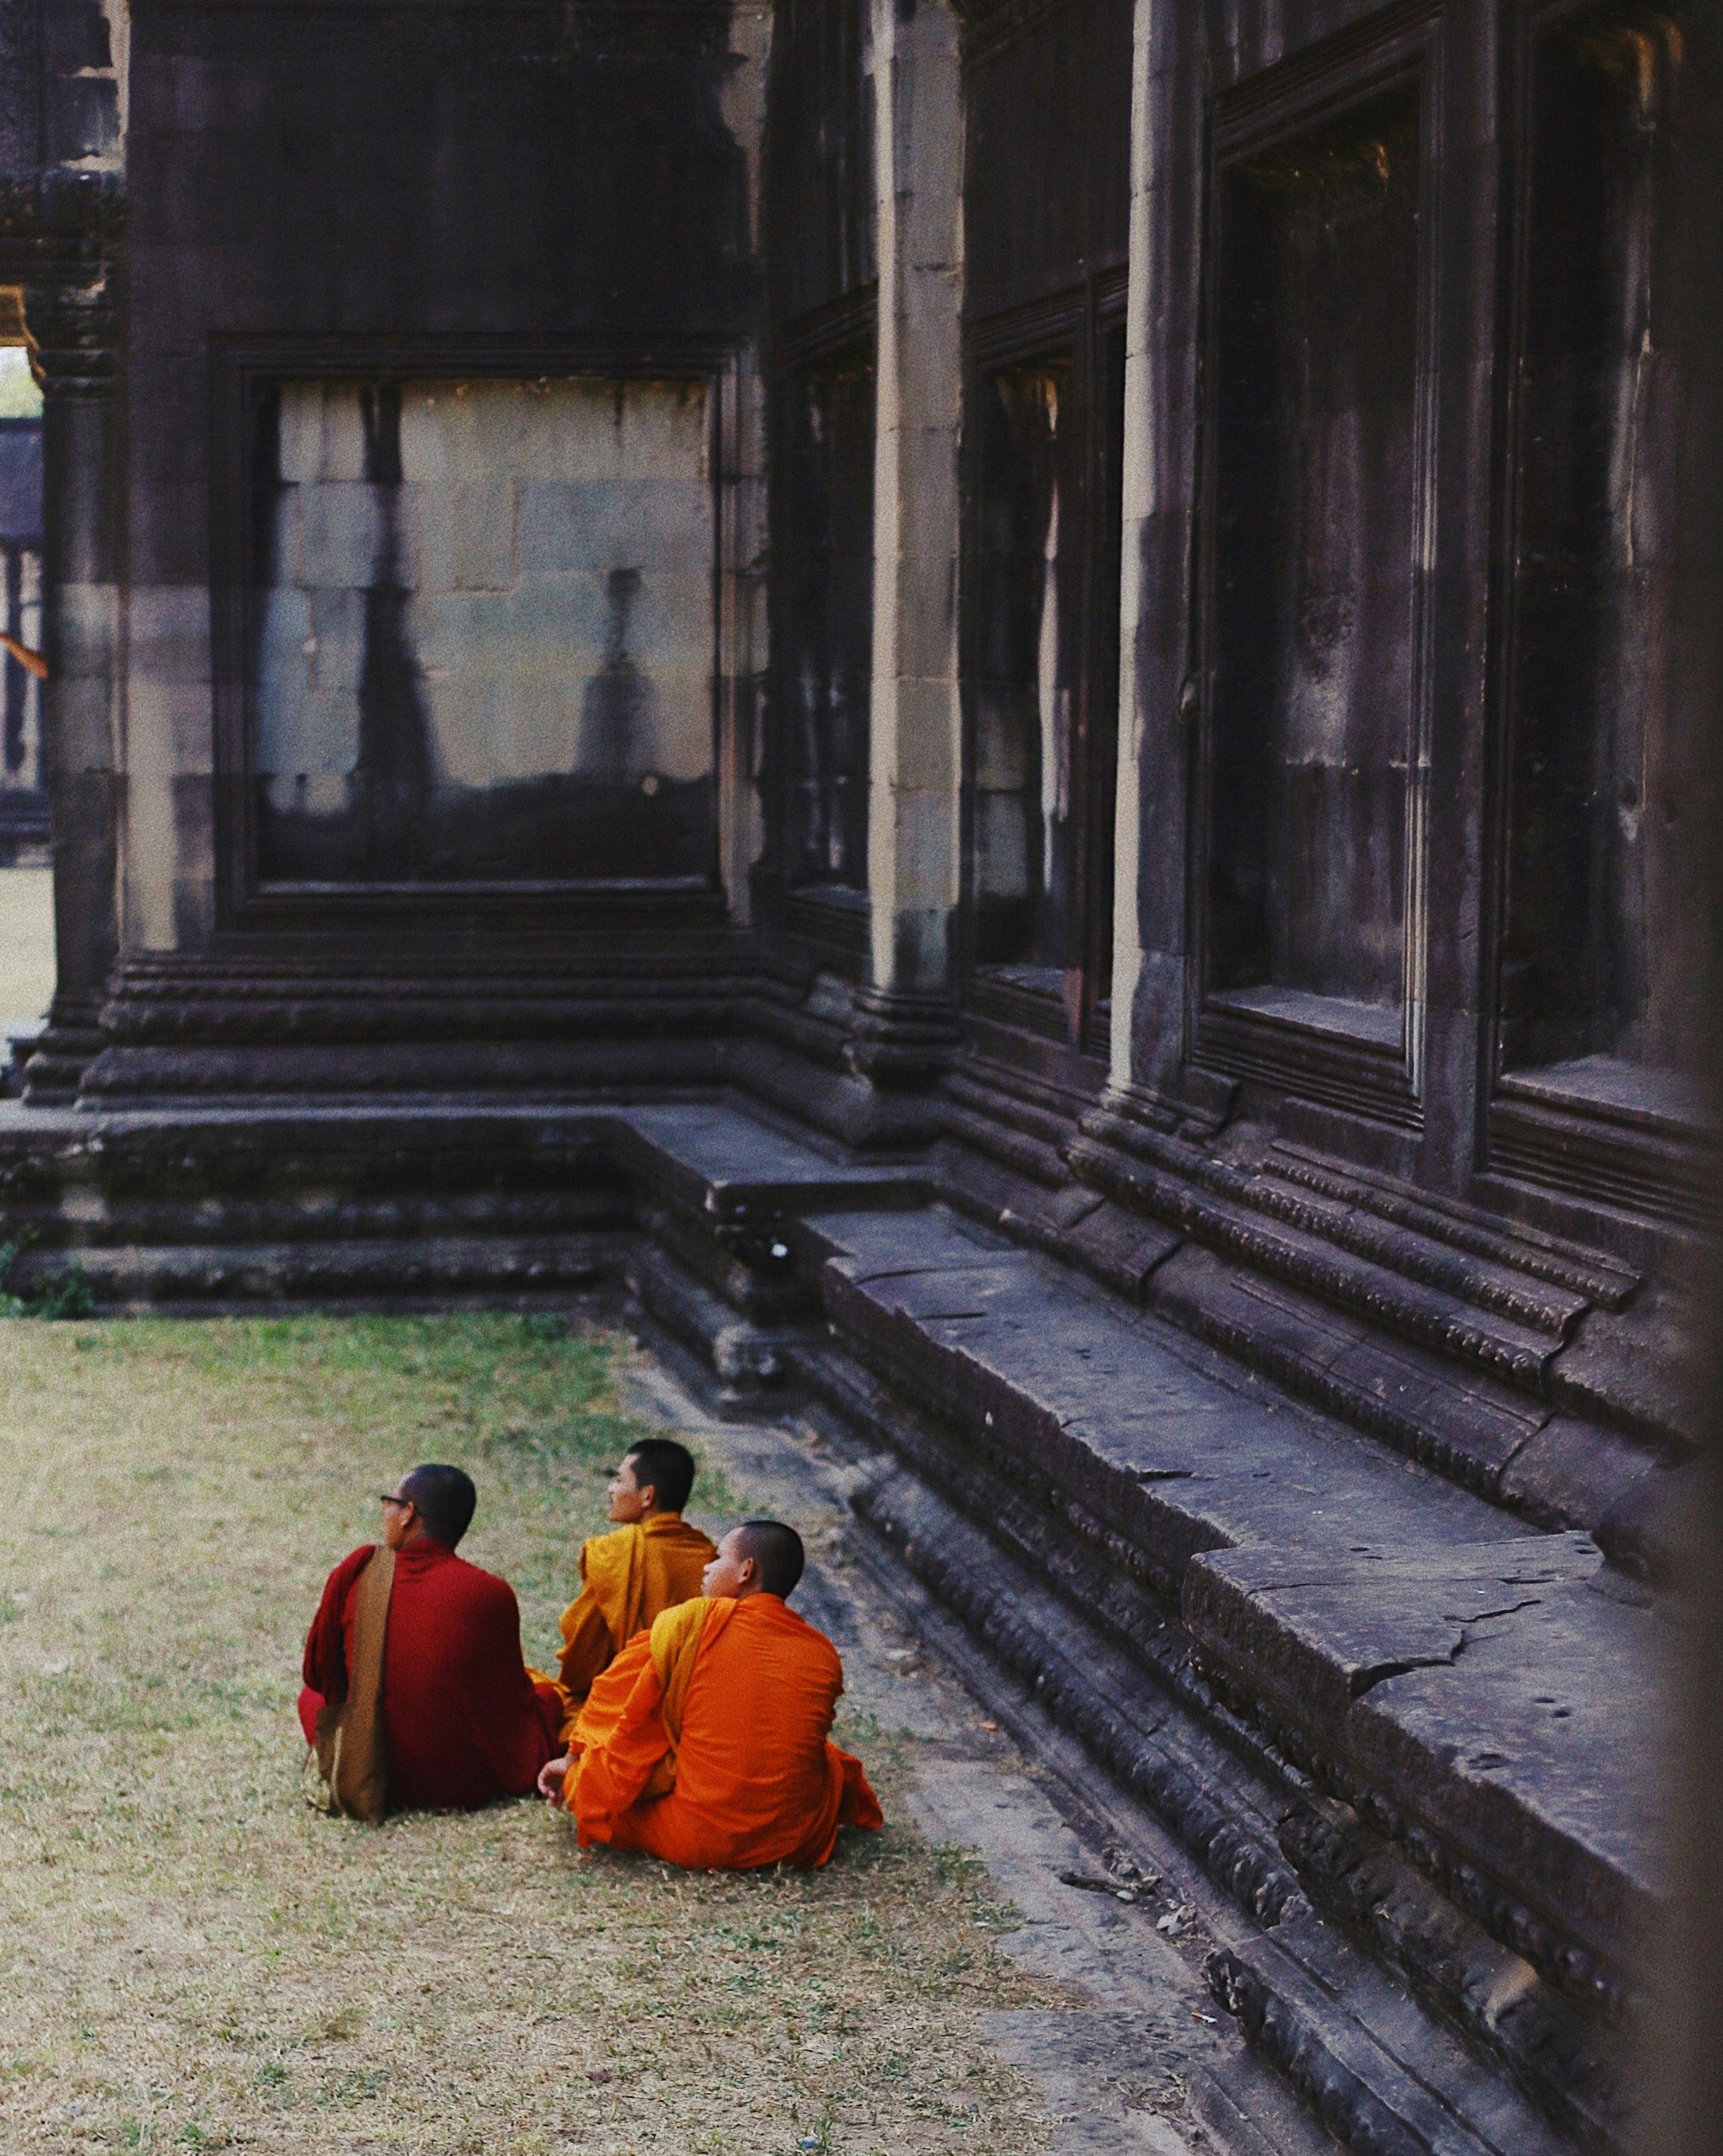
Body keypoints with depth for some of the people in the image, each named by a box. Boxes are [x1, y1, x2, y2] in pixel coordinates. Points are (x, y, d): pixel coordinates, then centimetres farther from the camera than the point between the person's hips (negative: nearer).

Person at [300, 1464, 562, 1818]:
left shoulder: (358, 1570, -11)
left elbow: (317, 1673, 3)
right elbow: (513, 1700, -5)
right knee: (548, 1696, 24)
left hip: (366, 1782, -1)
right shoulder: (491, 1594, -16)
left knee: (312, 1695, 30)